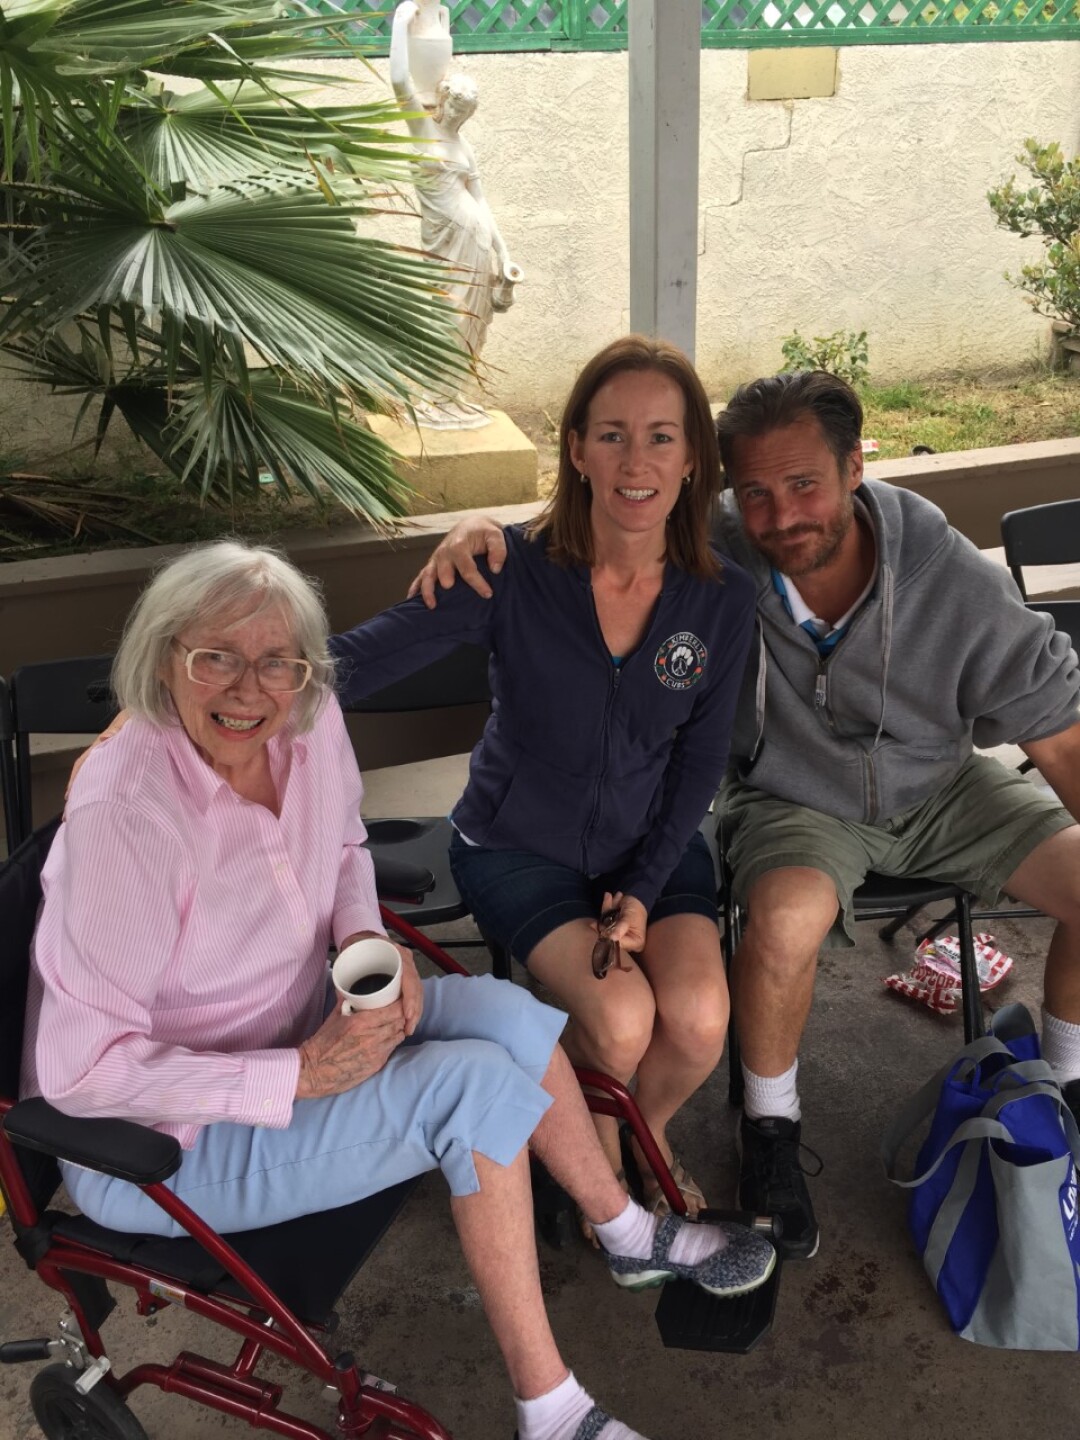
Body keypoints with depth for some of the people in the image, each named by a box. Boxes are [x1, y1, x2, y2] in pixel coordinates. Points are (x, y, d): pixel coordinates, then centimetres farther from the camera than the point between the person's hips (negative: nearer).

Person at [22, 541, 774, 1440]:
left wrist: (369, 938, -8)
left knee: (503, 1013, -8)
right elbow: (83, 1068, -27)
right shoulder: (123, 813, -31)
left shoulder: (309, 725, -10)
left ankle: (632, 1237, 18)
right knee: (476, 1083, -20)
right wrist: (299, 1076, -27)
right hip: (159, 1143, -7)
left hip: (294, 1032, 7)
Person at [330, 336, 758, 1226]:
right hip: (520, 845, -2)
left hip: (653, 844, 3)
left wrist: (644, 890, -11)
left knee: (700, 1020, -21)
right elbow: (369, 653, -27)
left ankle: (647, 1130, 17)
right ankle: (596, 1155, 15)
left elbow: (700, 760, -1)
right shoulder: (514, 569, -18)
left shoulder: (722, 600, -10)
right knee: (621, 1018, -23)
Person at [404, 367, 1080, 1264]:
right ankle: (771, 1130, -4)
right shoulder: (713, 553, -24)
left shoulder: (953, 580, -22)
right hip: (797, 801, -2)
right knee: (786, 919, -35)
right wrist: (484, 532, -37)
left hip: (941, 787, 3)